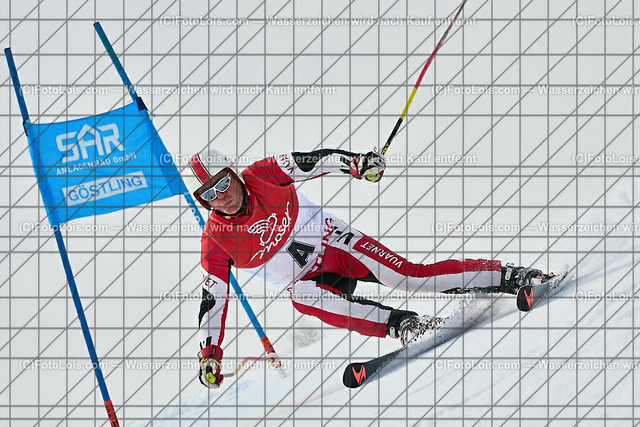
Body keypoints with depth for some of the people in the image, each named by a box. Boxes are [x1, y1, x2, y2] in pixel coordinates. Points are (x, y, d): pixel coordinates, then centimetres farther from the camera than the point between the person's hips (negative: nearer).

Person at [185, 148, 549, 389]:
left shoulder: (262, 176, -11)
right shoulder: (215, 240, -9)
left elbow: (312, 161, -6)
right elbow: (214, 299, -5)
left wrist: (358, 162, -22)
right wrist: (210, 356, -11)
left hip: (334, 243, 0)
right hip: (304, 280, 0)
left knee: (411, 276, -16)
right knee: (302, 297, -35)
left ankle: (510, 277, -12)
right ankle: (400, 324, -39)